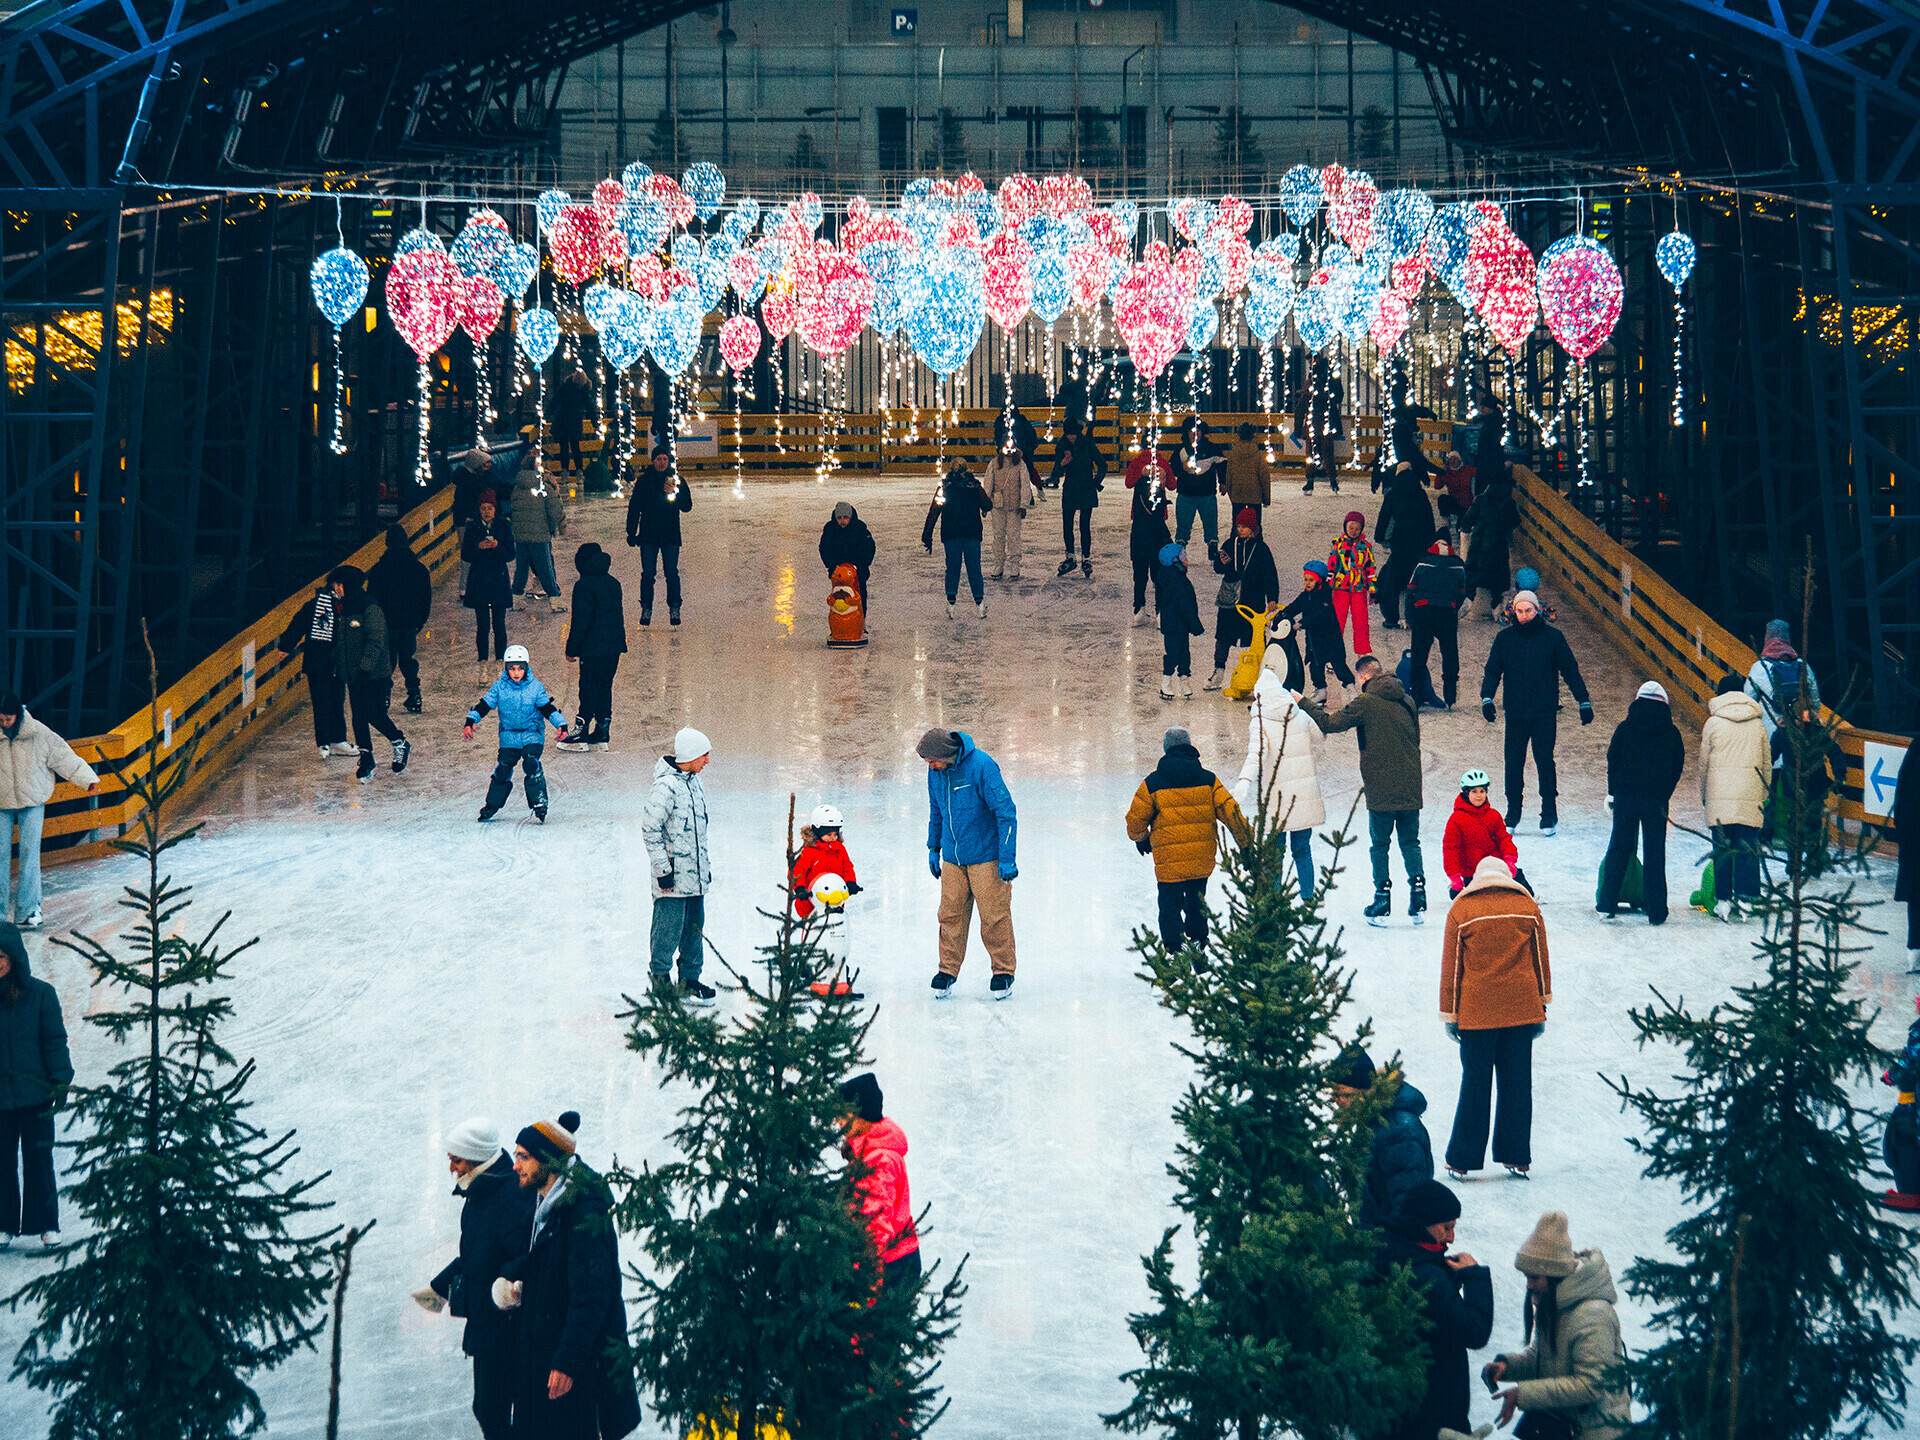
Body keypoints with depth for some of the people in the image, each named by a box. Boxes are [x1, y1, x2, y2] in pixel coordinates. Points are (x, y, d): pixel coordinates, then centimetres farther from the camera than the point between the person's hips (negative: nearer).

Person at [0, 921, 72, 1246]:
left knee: (38, 1158, 3)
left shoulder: (40, 994, -3)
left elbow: (55, 1040, 1)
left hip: (35, 1094, -1)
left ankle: (47, 1224, 13)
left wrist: (60, 1081, -5)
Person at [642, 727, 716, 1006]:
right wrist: (662, 869, -17)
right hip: (672, 878, -9)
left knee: (694, 929, 13)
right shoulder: (666, 787, -17)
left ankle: (689, 982, 22)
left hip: (695, 874, 9)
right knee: (668, 931, -3)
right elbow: (650, 829, -17)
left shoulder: (696, 783, 11)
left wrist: (706, 864, 24)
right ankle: (661, 983, 9)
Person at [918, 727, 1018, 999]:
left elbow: (1006, 812, -16)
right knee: (951, 915, 3)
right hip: (953, 859, 5)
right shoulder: (936, 772, 2)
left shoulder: (981, 766, -19)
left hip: (986, 856, -5)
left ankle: (1003, 974, 10)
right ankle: (948, 972, 13)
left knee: (994, 916, -1)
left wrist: (1007, 859, -16)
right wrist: (933, 848, 20)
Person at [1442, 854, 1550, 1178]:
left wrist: (1450, 1015, 6)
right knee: (1517, 1083, 9)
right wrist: (1542, 1004, 18)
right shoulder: (1527, 906, 4)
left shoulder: (1461, 910, -1)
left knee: (1475, 1084, 5)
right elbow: (1540, 960, 9)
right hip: (1521, 1010, 1)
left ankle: (1461, 1161, 9)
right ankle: (1517, 1157, 14)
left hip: (1476, 1011, -1)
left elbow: (1451, 965, 1)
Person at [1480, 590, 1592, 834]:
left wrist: (1584, 701, 2)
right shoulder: (1505, 638, 5)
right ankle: (1512, 816, 13)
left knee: (1545, 762, -3)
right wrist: (1487, 697, -10)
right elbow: (1493, 670, 6)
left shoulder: (1553, 637, 1)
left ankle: (1549, 816, 4)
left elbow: (1570, 670, 5)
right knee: (1514, 764, 3)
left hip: (1545, 712, -2)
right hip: (1515, 713, 2)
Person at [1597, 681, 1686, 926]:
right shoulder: (1671, 733, -1)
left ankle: (1608, 903, 11)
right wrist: (1664, 793, 13)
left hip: (1626, 797, 0)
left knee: (1619, 849, 11)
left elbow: (1612, 759, 1)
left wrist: (1613, 791, 10)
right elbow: (1678, 766, 4)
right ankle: (1656, 912, 4)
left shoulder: (1625, 729, -3)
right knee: (1655, 854, 5)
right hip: (1656, 800, 0)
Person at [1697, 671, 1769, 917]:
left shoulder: (1713, 723, 0)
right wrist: (1763, 795, 19)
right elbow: (1766, 763, 11)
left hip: (1720, 795, -2)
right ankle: (1746, 896, -3)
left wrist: (1703, 795, 14)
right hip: (1751, 795, 2)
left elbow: (1704, 763, 4)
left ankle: (1724, 898, 3)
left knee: (1722, 848, 3)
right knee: (1748, 846, 3)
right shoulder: (1758, 724, 7)